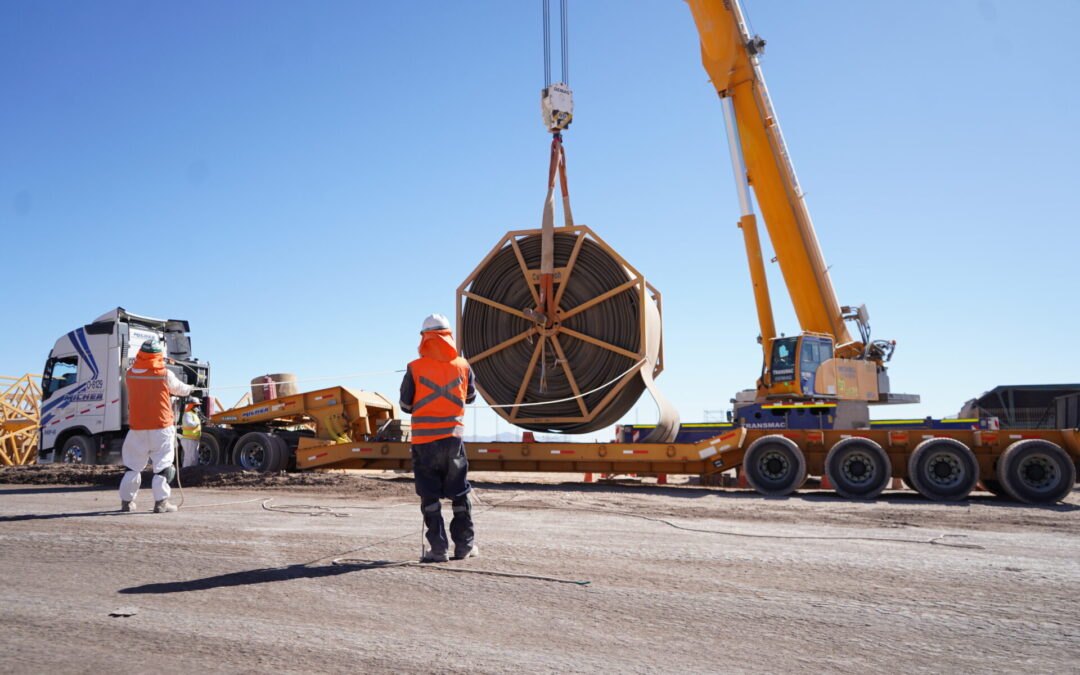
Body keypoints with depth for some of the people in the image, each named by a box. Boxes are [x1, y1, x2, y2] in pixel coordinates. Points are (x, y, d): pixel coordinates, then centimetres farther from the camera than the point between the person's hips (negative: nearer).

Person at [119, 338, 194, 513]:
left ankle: (127, 501, 19)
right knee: (162, 464, 1)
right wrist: (191, 388, 31)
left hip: (137, 428, 3)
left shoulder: (130, 374, 1)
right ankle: (161, 502, -2)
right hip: (161, 427, -3)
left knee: (133, 465, 14)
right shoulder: (165, 375, -8)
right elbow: (181, 389, 7)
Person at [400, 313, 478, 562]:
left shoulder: (414, 368, -6)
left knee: (429, 496, 6)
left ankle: (438, 548, 5)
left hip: (424, 439, -2)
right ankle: (465, 544, 18)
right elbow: (470, 397, 16)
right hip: (454, 438, 2)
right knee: (459, 494, 13)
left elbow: (406, 406, 2)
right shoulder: (463, 366, 0)